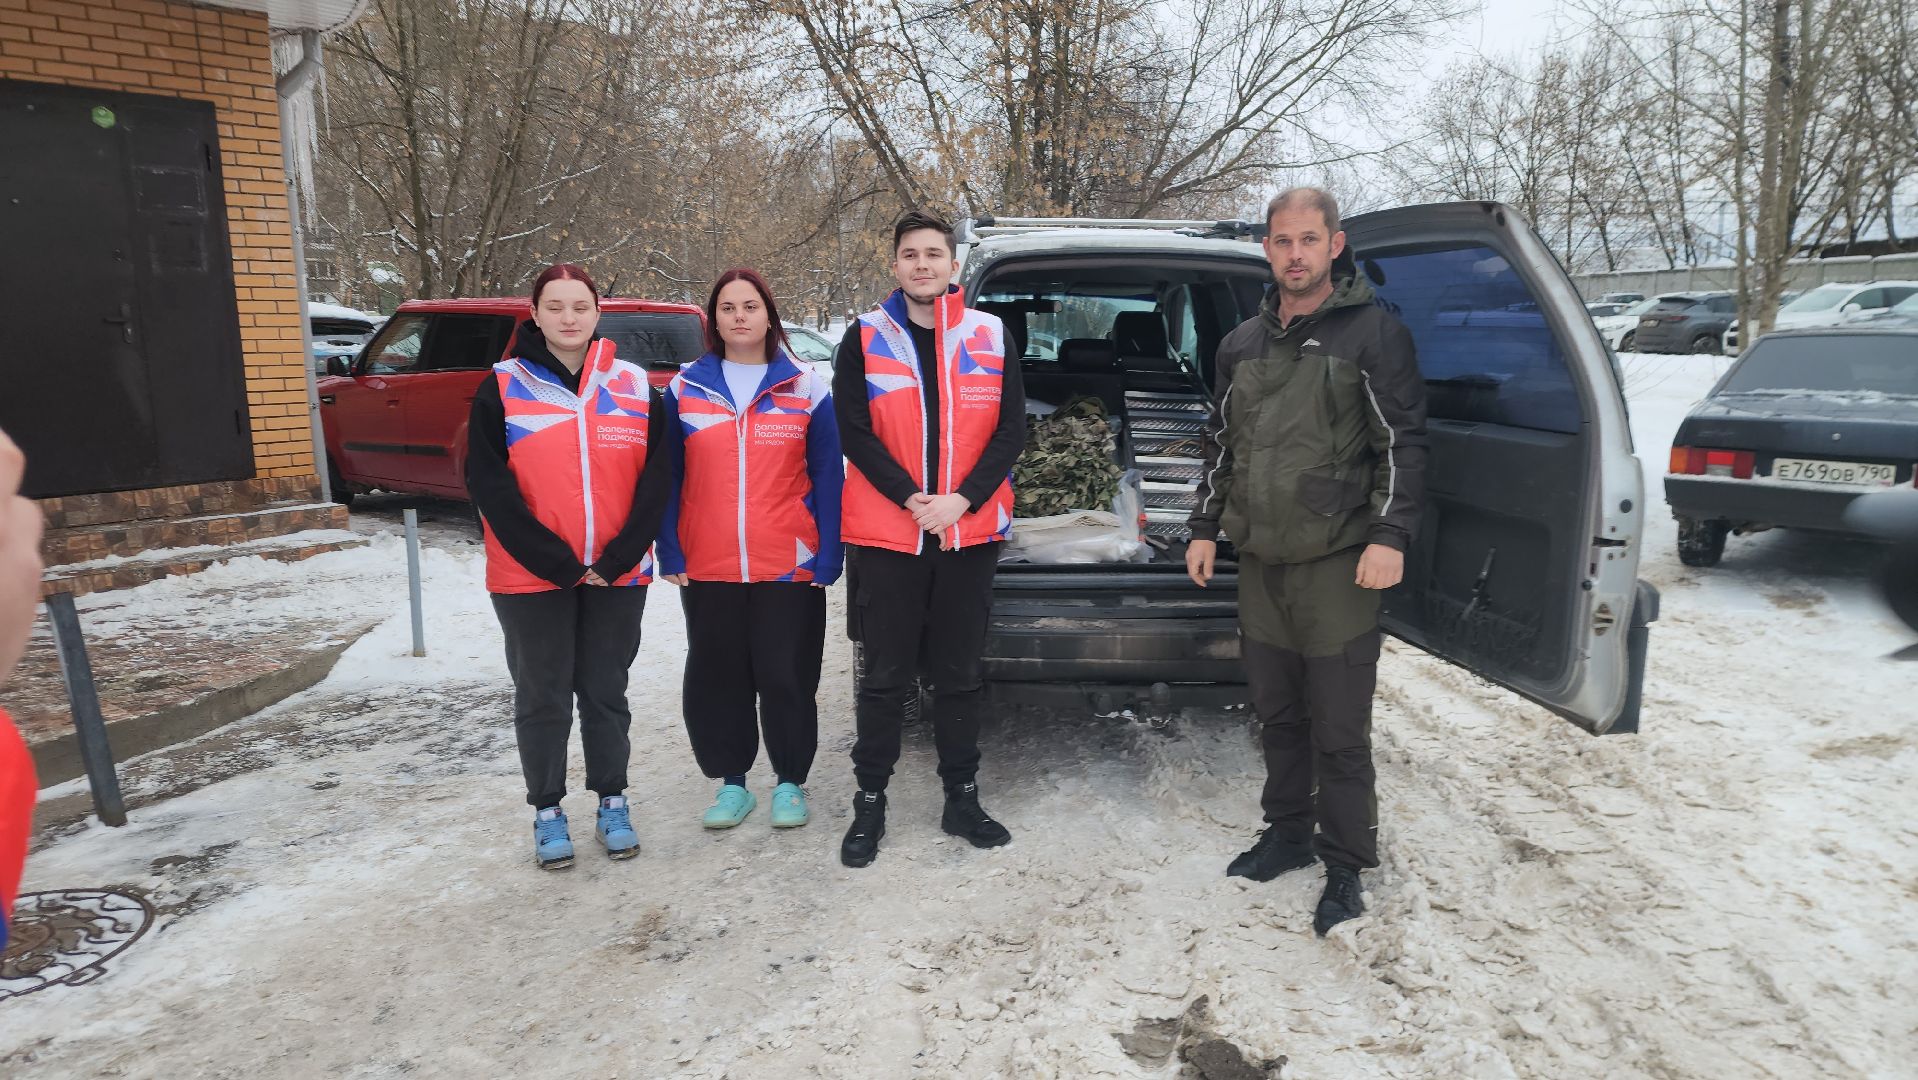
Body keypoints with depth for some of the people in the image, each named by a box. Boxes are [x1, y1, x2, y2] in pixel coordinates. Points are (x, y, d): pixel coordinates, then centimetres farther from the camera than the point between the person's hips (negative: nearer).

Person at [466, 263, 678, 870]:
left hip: (619, 575, 2)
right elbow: (489, 486, -7)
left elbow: (656, 480, 0)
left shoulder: (634, 388, 4)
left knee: (605, 693, 13)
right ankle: (547, 812, 23)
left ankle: (612, 803, 26)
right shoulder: (503, 389, -1)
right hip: (533, 576, -1)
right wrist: (557, 562, -14)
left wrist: (617, 558, -10)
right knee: (543, 698, 8)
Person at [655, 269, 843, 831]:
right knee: (715, 677, 9)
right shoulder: (685, 388, 6)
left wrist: (827, 558, -6)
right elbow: (668, 479, 6)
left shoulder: (806, 388, 2)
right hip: (708, 568, 2)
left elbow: (827, 478, 0)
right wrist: (670, 555, -1)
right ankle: (732, 782, 26)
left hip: (789, 566, -2)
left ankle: (790, 782, 23)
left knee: (787, 676, 5)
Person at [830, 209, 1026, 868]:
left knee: (961, 675, 12)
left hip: (970, 534, 2)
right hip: (886, 537, -1)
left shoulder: (990, 337, 6)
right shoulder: (865, 339, 1)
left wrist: (961, 499, -12)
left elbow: (1011, 430, 1)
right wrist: (912, 500, -16)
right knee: (886, 678, 6)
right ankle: (870, 801, 20)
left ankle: (962, 797, 26)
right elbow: (855, 432, -6)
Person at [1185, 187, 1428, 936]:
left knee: (1339, 729, 0)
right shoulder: (1242, 343, 14)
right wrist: (1205, 529, 16)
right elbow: (1220, 443, 20)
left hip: (1336, 564, -6)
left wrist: (1390, 536, -15)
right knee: (1277, 713, 15)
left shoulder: (1373, 333, -4)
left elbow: (1403, 443, -7)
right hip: (1259, 562, 6)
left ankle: (1345, 867, 14)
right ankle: (1289, 834, 32)